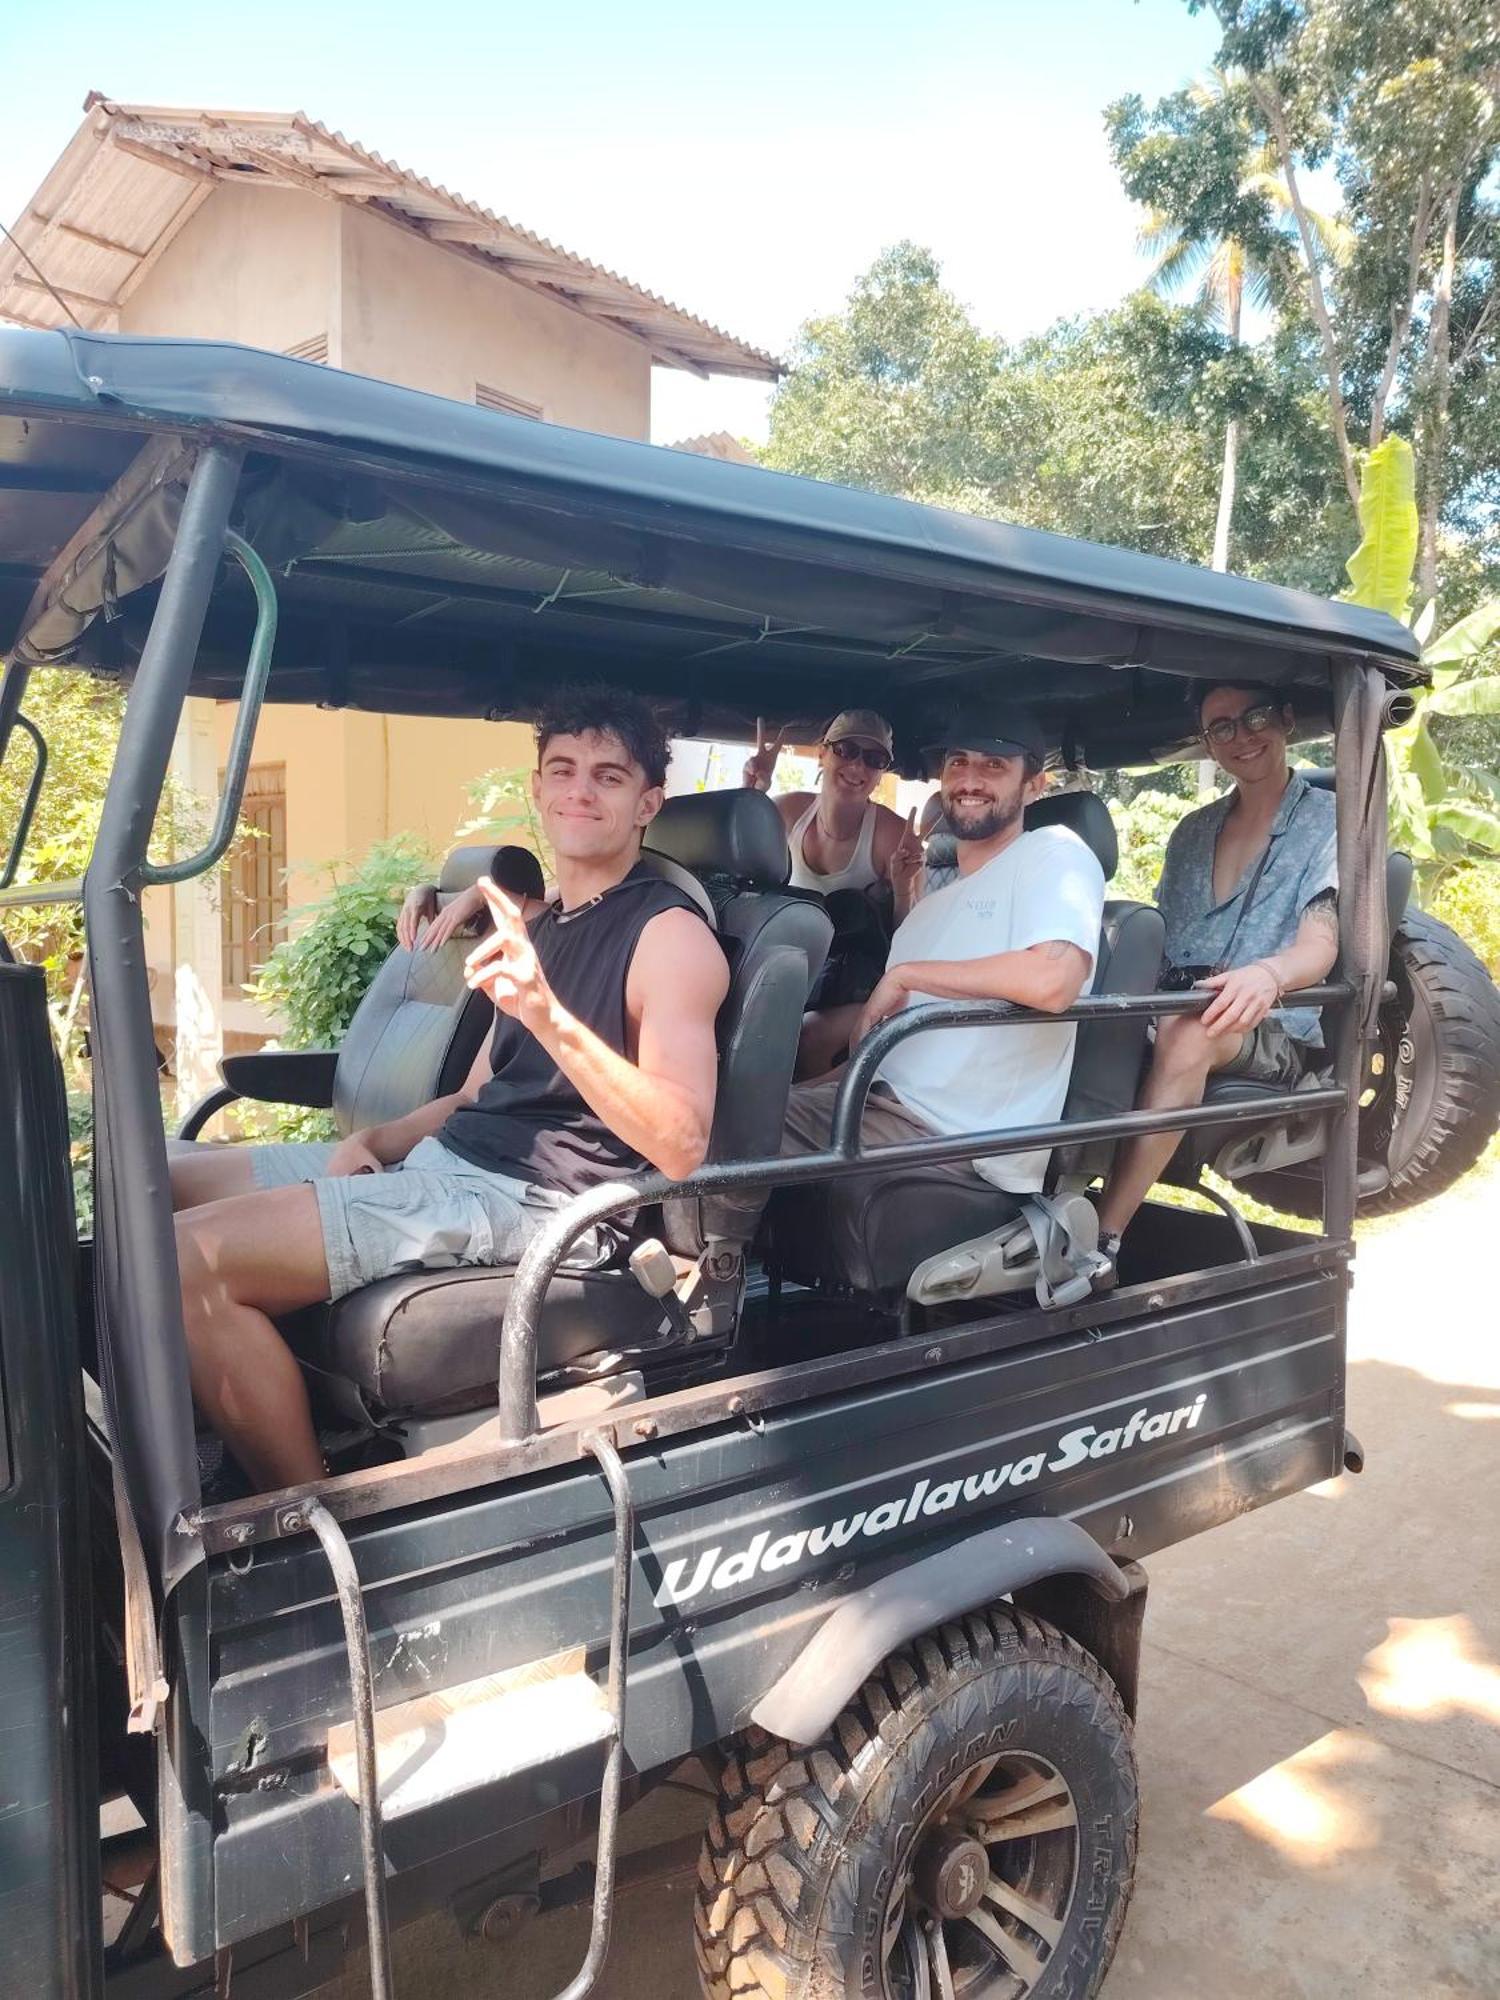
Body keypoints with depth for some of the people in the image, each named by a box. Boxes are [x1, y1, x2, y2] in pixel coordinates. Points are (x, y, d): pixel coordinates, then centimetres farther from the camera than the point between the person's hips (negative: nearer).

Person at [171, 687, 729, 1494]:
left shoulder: (671, 935, -8)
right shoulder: (537, 926, 19)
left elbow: (680, 1147, -22)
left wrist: (548, 1015, -34)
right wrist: (375, 1141, 3)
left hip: (535, 1198, -9)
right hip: (445, 1157, 10)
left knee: (189, 1259, -21)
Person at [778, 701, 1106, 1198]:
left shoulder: (1055, 853, -5)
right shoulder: (942, 892, 21)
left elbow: (1052, 981, -26)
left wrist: (905, 973, -15)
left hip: (960, 1140, -8)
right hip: (886, 1100, 8)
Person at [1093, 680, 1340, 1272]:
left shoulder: (1328, 821, 4)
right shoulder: (1192, 831, 22)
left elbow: (1320, 946, -11)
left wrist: (1267, 974, -34)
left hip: (1275, 1035, -5)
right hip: (1171, 1013, 5)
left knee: (1187, 1029, -38)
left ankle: (1102, 1240, -37)